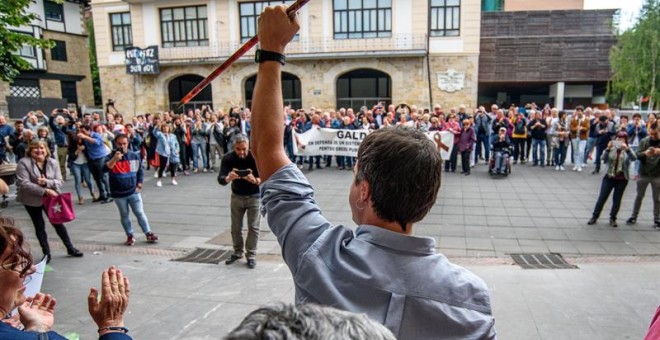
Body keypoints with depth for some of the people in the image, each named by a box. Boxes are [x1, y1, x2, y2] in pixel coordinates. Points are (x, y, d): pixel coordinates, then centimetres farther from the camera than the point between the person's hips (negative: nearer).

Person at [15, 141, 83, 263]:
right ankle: (46, 253, 19)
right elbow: (23, 184, -20)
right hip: (32, 200, -2)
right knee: (39, 226, 9)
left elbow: (59, 182, -5)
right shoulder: (23, 163, -12)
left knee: (58, 223, 9)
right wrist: (44, 191, -26)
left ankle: (70, 248, 20)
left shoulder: (53, 162, -3)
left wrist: (47, 182, -26)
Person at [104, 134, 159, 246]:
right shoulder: (111, 157, -6)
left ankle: (148, 233, 15)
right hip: (118, 194, 0)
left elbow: (140, 171, 11)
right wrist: (115, 159, -35)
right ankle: (130, 235, 22)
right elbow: (104, 169, -25)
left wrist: (139, 185, 7)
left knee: (140, 213, 5)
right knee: (124, 215, 11)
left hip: (133, 192, 1)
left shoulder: (135, 156, 0)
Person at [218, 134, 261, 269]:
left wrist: (255, 180, -49)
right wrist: (228, 178, -49)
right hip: (237, 196, 3)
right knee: (235, 227, 11)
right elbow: (220, 179, -26)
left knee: (253, 227, -1)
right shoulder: (228, 158, -17)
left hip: (254, 196, -2)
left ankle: (251, 255, 12)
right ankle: (238, 252, 28)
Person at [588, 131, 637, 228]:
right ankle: (594, 217, 10)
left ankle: (612, 219, 19)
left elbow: (634, 158, -19)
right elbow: (603, 158, -12)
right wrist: (608, 149, -28)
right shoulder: (611, 149, 0)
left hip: (622, 179, 0)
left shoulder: (627, 151, -1)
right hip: (609, 177, 0)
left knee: (617, 200, 7)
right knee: (602, 198, 2)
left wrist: (627, 149, -35)